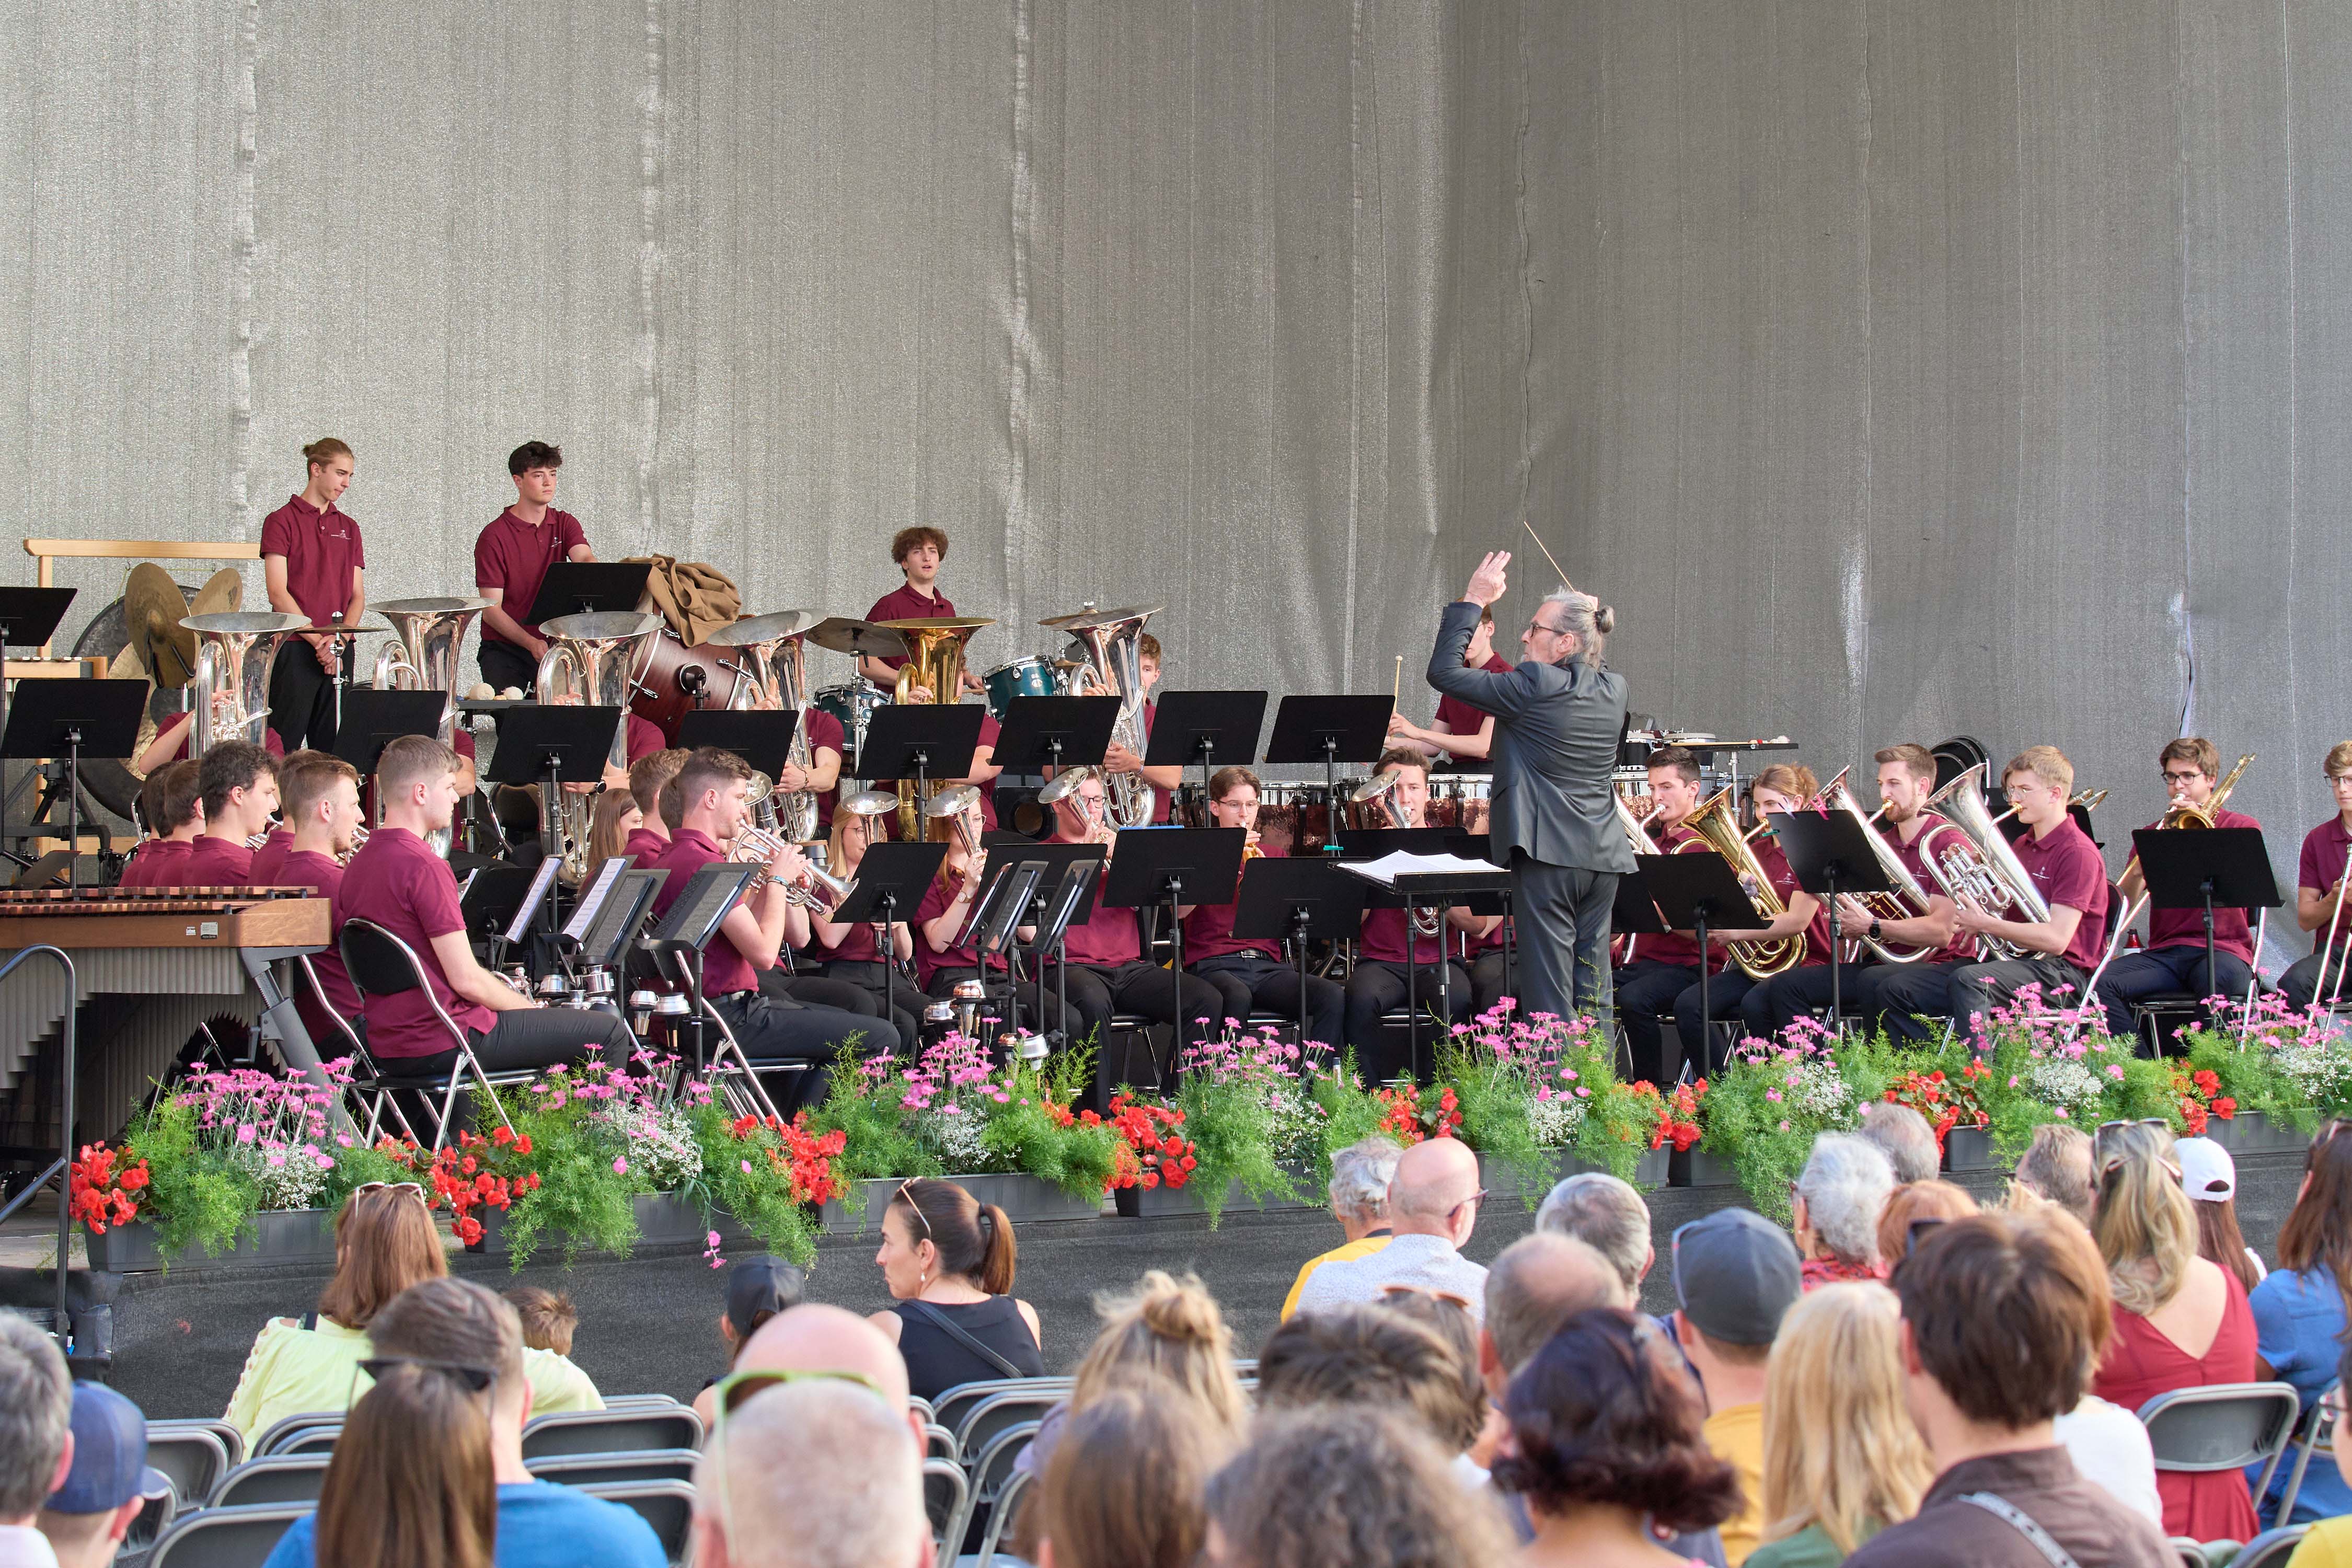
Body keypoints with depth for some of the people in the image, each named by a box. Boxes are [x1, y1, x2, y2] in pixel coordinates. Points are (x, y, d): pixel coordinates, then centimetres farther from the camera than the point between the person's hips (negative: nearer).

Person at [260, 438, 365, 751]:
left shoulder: (348, 528, 15)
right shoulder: (282, 521, -1)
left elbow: (358, 596, 12)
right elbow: (278, 593, -8)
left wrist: (339, 641, -6)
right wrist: (318, 641, -13)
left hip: (338, 654, 5)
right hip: (295, 650, -5)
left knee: (331, 748, 4)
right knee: (285, 744, -7)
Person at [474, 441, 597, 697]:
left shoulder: (564, 524, 8)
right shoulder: (494, 537, -8)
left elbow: (584, 558, -14)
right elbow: (491, 608, -11)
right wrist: (531, 644, -24)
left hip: (555, 642, 4)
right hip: (505, 648, -3)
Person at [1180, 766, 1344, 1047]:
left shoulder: (1273, 855, 23)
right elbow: (1180, 910, -8)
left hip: (1267, 965, 3)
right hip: (1215, 964, -3)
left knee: (1333, 996, -26)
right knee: (1237, 998, -41)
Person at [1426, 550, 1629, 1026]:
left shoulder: (1534, 686, -13)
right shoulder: (1614, 690, 6)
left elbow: (1444, 672, -9)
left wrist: (1473, 601, -1)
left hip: (1548, 851, -7)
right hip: (1604, 856, 7)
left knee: (1549, 994, -5)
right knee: (1593, 993, 10)